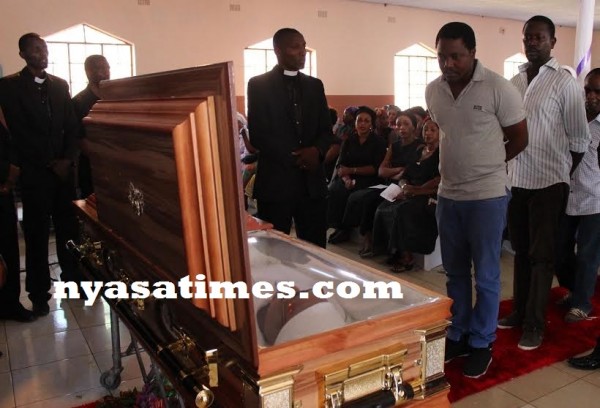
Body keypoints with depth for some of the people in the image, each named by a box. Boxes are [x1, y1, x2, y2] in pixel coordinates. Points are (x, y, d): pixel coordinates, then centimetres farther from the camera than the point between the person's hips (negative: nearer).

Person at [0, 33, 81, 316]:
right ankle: (39, 293, 12)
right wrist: (49, 163, -9)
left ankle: (73, 280, 18)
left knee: (68, 228, 4)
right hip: (34, 172, -3)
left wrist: (68, 159, -5)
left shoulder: (60, 85, 12)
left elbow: (72, 126, 10)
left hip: (63, 168, 3)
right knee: (37, 234, 3)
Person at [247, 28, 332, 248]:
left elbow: (326, 129, 13)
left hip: (312, 181, 4)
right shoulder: (259, 85, 0)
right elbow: (256, 134, -6)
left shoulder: (315, 85, 14)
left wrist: (317, 150, -10)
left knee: (315, 249, 7)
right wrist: (293, 158, -13)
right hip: (276, 180, -4)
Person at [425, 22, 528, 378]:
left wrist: (485, 165, 3)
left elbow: (519, 139, -3)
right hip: (448, 194, 5)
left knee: (486, 275, 6)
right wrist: (458, 164, 8)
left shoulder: (499, 88, -12)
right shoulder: (432, 91, 3)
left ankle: (482, 343, 23)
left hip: (488, 195, -5)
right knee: (455, 272, 15)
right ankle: (458, 334, 31)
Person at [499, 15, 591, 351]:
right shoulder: (514, 82, 8)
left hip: (548, 182, -5)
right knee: (521, 251, 15)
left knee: (542, 255, 3)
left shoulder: (564, 82, -7)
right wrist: (506, 169, 8)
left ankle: (535, 324, 13)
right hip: (516, 180, 5)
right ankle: (519, 311, 28)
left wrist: (564, 176, 1)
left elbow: (579, 139, -5)